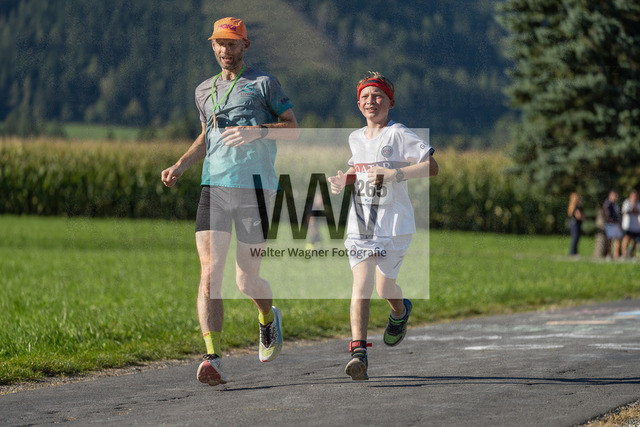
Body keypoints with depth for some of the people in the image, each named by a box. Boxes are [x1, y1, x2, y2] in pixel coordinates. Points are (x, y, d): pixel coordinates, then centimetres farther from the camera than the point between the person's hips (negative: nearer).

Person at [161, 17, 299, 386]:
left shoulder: (264, 83, 3)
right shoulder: (205, 91, 18)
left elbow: (294, 129, 0)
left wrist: (258, 131, -17)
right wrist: (180, 167, 16)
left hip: (256, 189, -3)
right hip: (214, 189, 3)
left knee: (246, 281, 2)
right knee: (210, 273, -14)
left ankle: (269, 318, 38)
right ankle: (214, 361, -19)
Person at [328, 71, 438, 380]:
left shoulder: (398, 135, -7)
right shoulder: (355, 138, 13)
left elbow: (432, 167, -13)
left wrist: (393, 174, -23)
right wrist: (344, 180, 9)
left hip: (393, 224, -4)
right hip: (360, 224, 4)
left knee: (384, 286, 5)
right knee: (361, 284, -12)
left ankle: (401, 312, 43)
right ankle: (358, 352, -19)